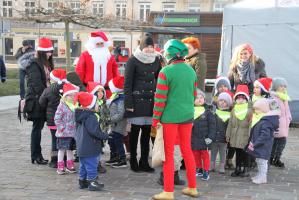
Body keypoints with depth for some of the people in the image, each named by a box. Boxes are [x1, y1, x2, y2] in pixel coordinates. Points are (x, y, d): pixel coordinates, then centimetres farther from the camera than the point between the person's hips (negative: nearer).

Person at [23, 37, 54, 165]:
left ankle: (37, 155, 15)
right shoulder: (34, 64, -10)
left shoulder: (47, 64, 15)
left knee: (38, 128, 10)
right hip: (37, 101, -8)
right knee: (37, 128, -3)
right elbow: (36, 84, -18)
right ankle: (36, 156, 3)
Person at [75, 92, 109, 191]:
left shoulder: (80, 116, 10)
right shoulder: (91, 117, -21)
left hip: (81, 147, 10)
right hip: (89, 148, -10)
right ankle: (92, 182, 4)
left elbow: (78, 131, 19)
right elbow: (94, 131, -26)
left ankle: (82, 181, 27)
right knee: (91, 165, -2)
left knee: (83, 165, 19)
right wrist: (105, 136, -16)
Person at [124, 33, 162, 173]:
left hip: (151, 101, 4)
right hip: (137, 101, -4)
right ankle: (133, 161, 13)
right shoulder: (133, 60, -5)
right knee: (135, 131, 3)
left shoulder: (156, 60, 9)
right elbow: (127, 83, -7)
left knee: (147, 131, 6)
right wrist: (129, 103, -12)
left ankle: (144, 162, 14)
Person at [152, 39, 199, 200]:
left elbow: (160, 98, -12)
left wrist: (155, 118, -4)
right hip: (187, 116, 6)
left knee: (169, 153, 2)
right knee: (187, 151, 16)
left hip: (170, 117, -5)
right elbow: (194, 94, 12)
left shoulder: (166, 72, -13)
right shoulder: (191, 71, 5)